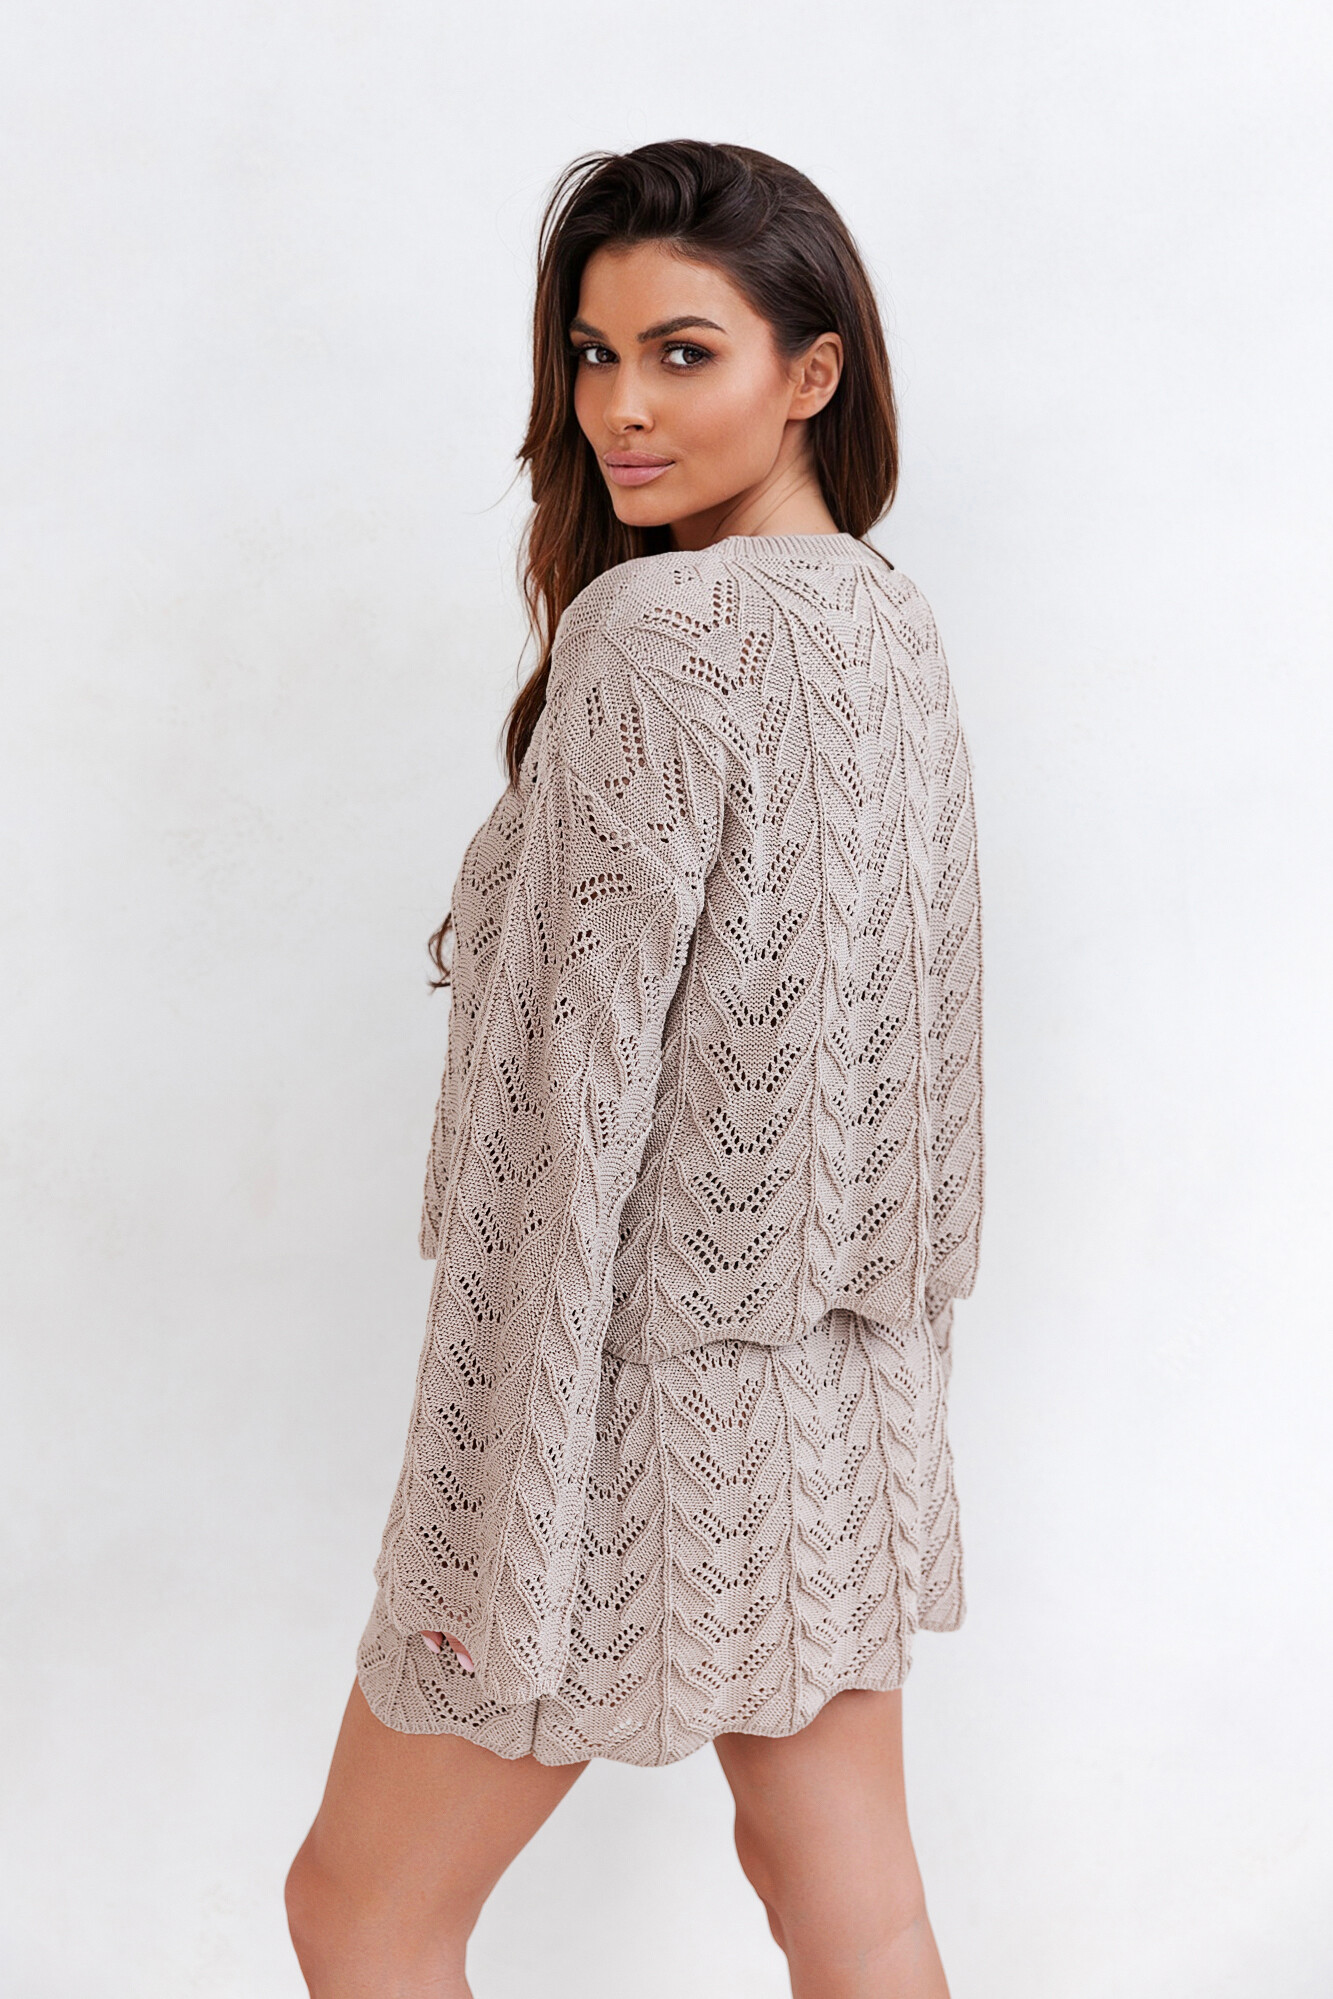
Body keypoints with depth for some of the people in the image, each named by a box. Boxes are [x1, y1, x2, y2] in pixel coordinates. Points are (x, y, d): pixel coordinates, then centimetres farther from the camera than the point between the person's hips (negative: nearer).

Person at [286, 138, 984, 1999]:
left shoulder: (654, 631, -19)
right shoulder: (893, 619, 8)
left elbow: (574, 1096, -21)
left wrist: (491, 1522, -17)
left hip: (661, 1383, -8)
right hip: (857, 1374, 9)